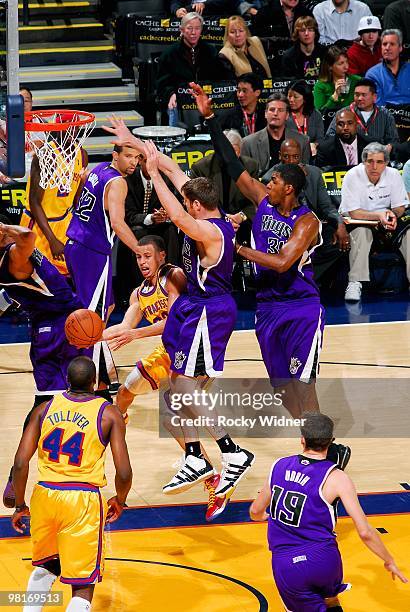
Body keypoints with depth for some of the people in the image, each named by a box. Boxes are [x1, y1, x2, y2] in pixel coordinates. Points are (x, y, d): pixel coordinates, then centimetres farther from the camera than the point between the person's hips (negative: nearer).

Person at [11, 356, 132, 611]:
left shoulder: (45, 409, 5)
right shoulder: (109, 414, -2)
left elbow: (20, 463, -1)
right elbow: (124, 473, -6)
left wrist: (20, 505, 12)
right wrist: (119, 502, 14)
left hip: (45, 495, 3)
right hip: (83, 500, -3)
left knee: (46, 566, 29)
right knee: (83, 585, 4)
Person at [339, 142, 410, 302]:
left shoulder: (393, 175, -7)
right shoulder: (353, 176, -18)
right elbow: (354, 213, -20)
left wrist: (393, 214, -23)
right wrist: (379, 215, -32)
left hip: (385, 220, 4)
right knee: (361, 231, -36)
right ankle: (355, 283, -37)